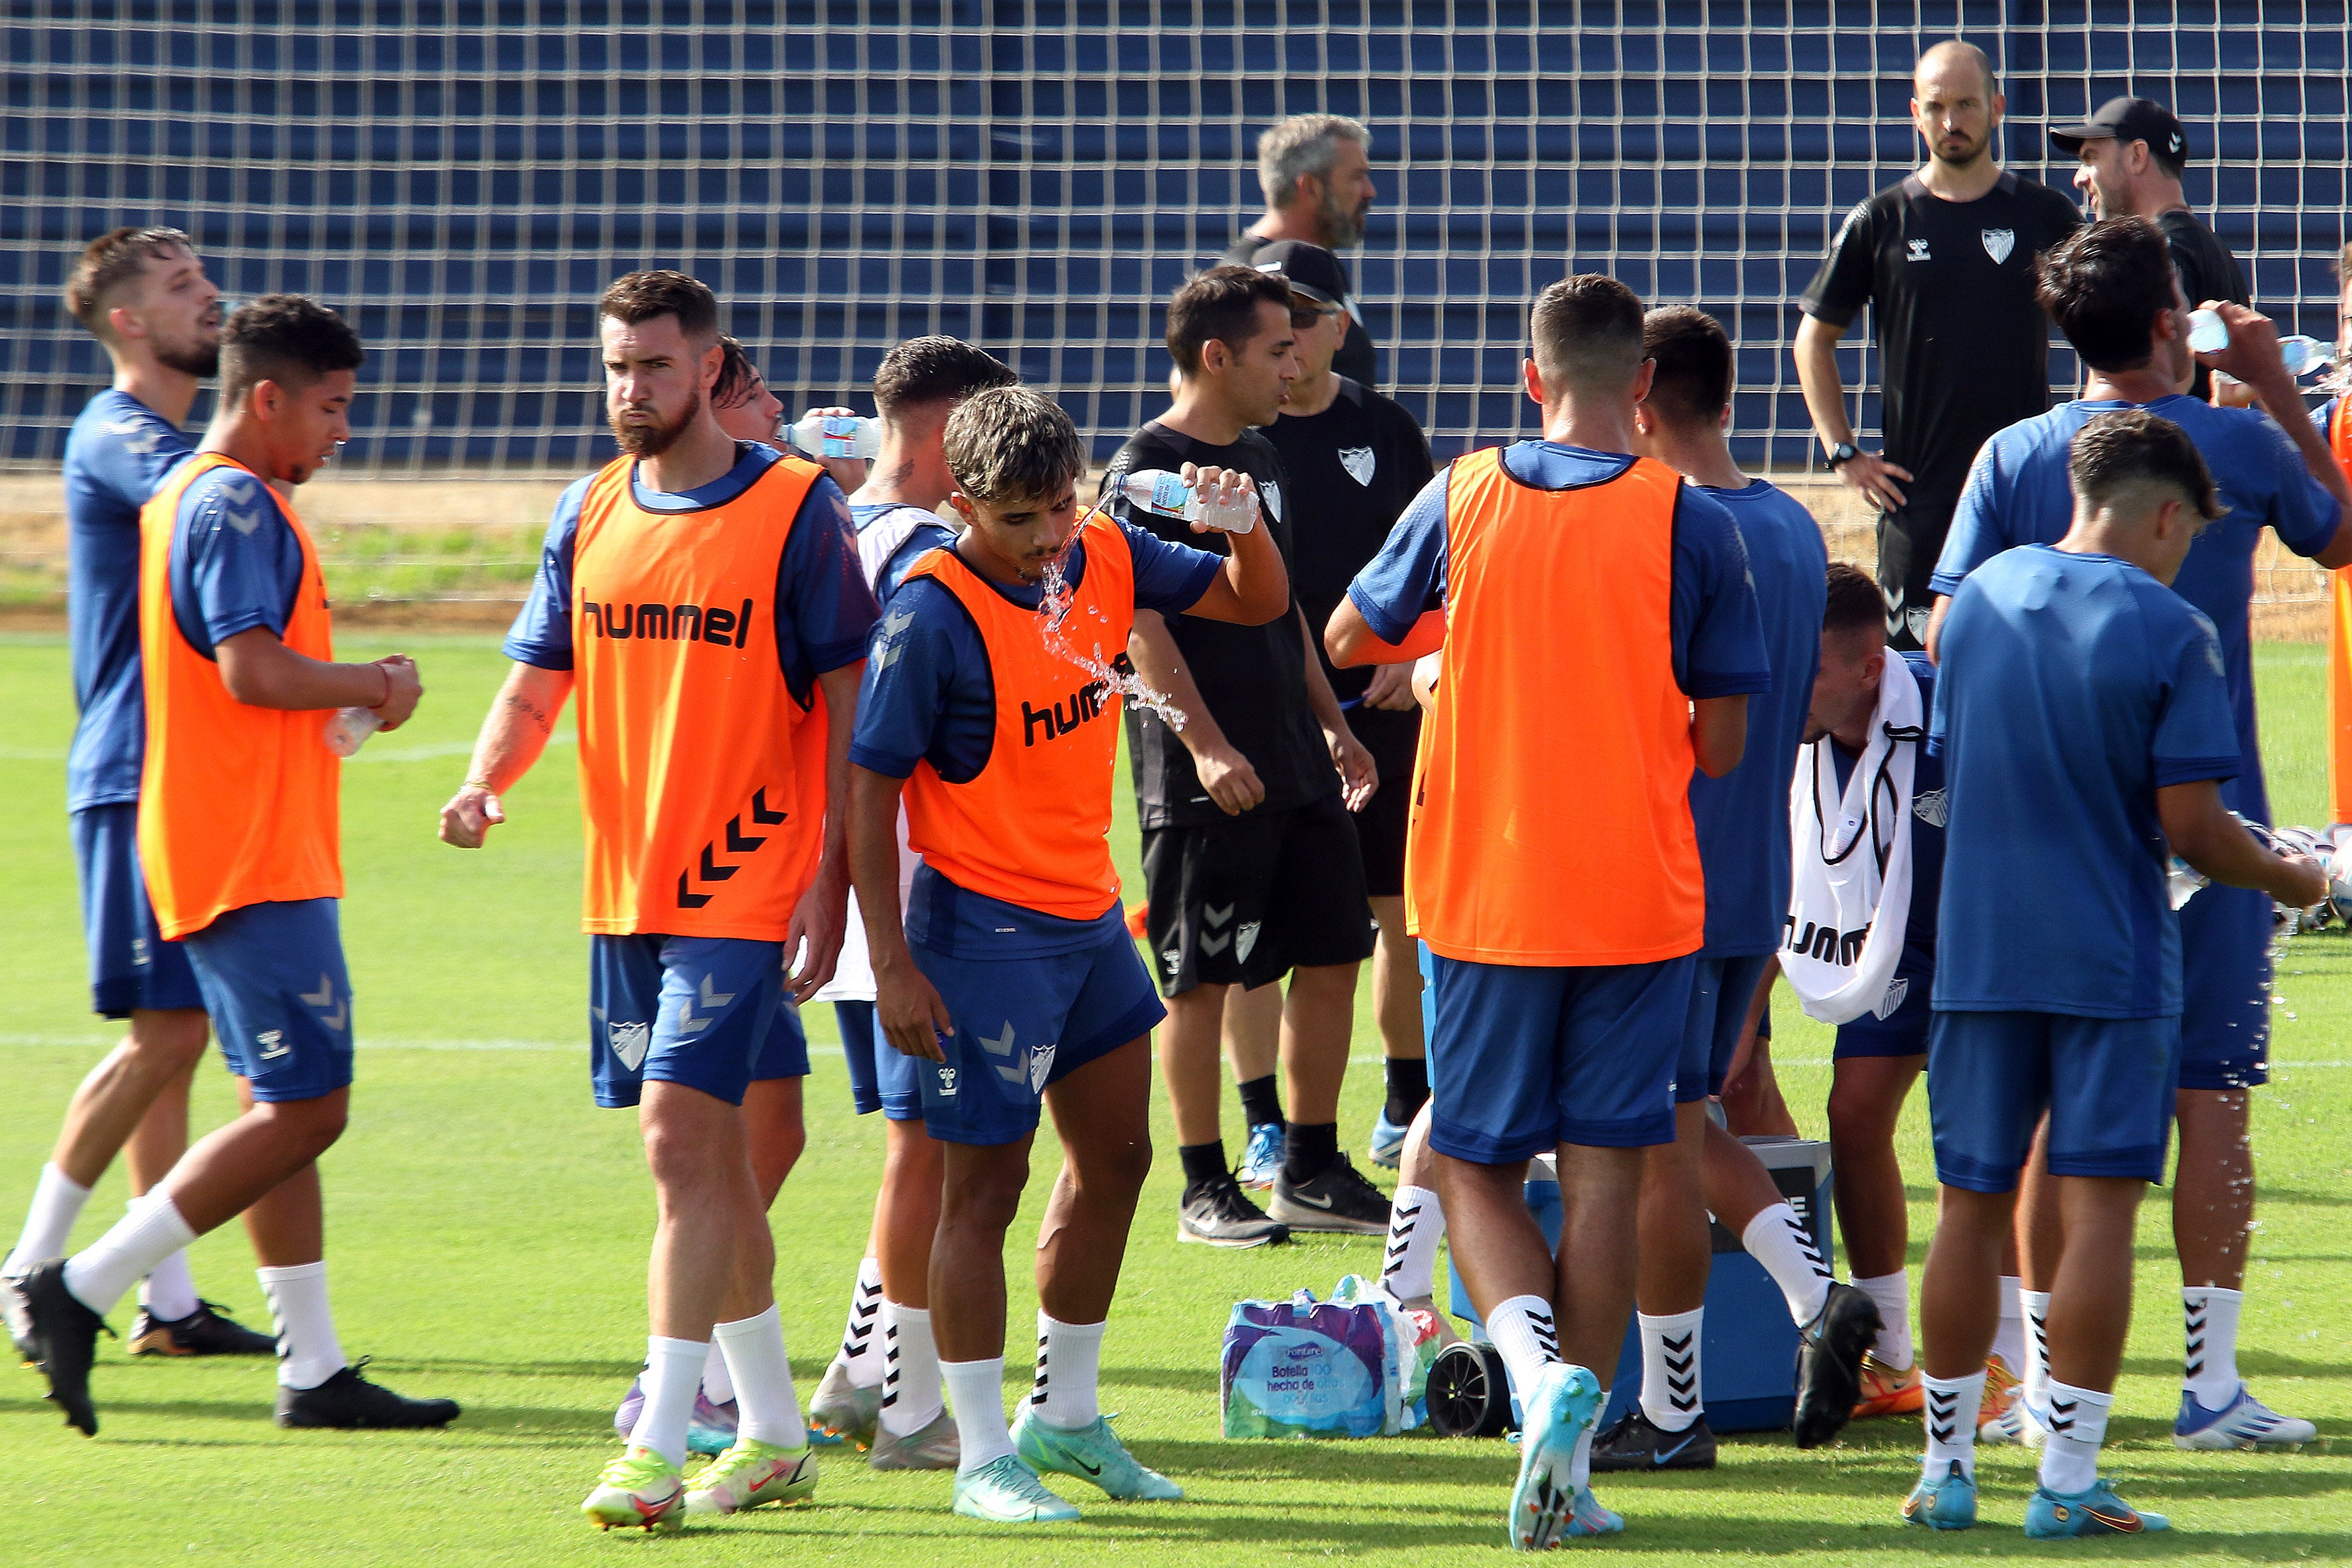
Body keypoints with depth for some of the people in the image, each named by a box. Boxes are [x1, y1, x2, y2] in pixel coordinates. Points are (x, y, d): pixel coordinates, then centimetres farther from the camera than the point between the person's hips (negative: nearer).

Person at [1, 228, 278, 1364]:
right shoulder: (114, 435, -12)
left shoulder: (173, 442, 19)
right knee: (165, 1034, -11)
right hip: (137, 778, -9)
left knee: (177, 1038, 9)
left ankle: (169, 1301, 11)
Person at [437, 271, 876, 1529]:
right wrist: (485, 781, -9)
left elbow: (848, 704, -5)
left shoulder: (795, 510, -6)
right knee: (726, 1159, 13)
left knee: (686, 1142, -15)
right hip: (623, 890, 6)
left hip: (744, 891, -6)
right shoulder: (589, 516, 9)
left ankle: (658, 1450, -16)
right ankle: (772, 1437, 23)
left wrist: (831, 877, -11)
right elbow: (537, 684, 12)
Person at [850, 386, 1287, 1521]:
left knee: (1116, 1156, 16)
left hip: (1089, 916, 8)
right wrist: (894, 968, -20)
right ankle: (983, 1458, 4)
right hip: (982, 926, -8)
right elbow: (870, 794, -17)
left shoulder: (1105, 558, -1)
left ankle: (1066, 1417, 32)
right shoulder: (934, 613, -20)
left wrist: (1242, 526, -13)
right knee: (984, 1184, -3)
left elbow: (1256, 603, 11)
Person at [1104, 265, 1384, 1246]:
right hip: (1205, 778, -8)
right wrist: (1205, 744, -22)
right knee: (1203, 979, -2)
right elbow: (1139, 620, -17)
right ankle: (1204, 1190, 5)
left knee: (1331, 957, 8)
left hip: (1295, 765, 8)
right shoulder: (1146, 471, -10)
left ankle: (1312, 1172, 17)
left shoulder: (1260, 461, 17)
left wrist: (1330, 724, 22)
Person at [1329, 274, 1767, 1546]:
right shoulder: (1689, 525, -7)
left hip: (1484, 899, 1)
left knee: (1476, 1168, 10)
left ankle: (1539, 1369, -16)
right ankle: (1572, 1442, 2)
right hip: (1639, 902, -1)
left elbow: (1350, 640, 14)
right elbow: (1720, 747, -3)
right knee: (1604, 1171, 6)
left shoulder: (1461, 503, -3)